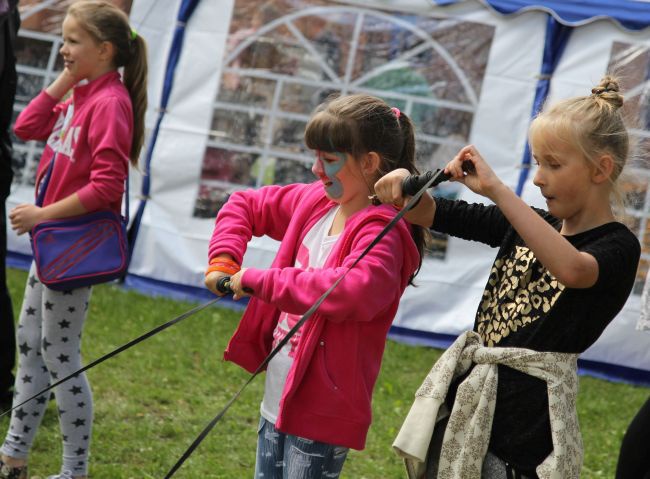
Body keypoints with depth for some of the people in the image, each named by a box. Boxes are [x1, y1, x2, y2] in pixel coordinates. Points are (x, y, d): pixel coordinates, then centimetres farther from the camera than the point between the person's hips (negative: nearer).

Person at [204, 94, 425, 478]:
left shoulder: (382, 231, -19)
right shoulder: (313, 202, 6)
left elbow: (355, 291, -38)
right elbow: (244, 205, 20)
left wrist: (259, 281, -29)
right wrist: (223, 260, 2)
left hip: (322, 410, -8)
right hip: (278, 397, 8)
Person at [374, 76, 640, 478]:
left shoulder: (618, 247, -10)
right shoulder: (531, 226, 11)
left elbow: (572, 269, -33)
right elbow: (433, 214, 13)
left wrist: (495, 188, -31)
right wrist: (405, 183, -11)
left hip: (527, 422, -7)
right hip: (466, 401, 7)